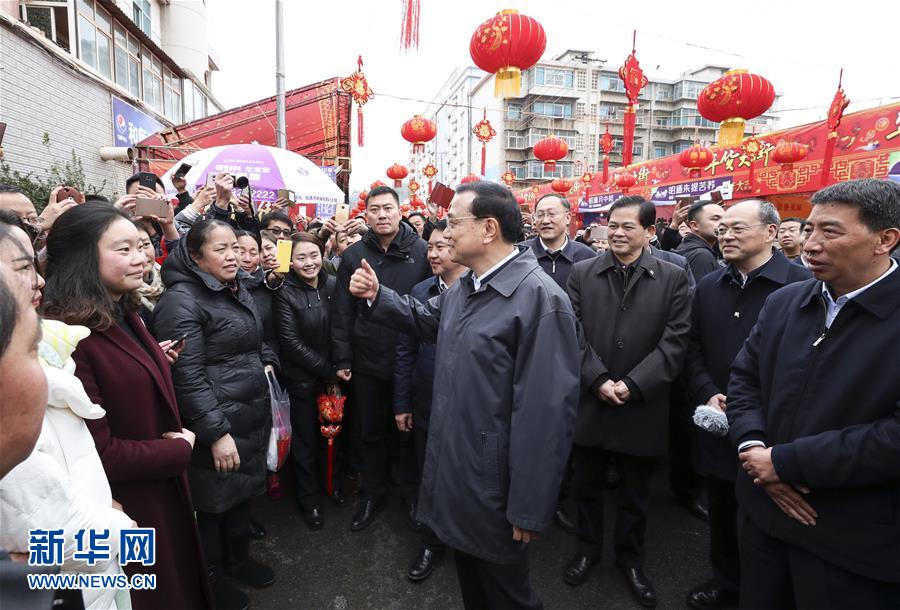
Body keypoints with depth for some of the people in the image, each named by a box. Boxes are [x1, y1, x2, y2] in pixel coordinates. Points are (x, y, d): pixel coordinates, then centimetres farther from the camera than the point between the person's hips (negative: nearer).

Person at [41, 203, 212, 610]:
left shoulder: (123, 315, 3)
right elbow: (96, 452, -27)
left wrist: (157, 361, -5)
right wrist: (180, 450, -15)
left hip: (163, 487, 9)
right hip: (125, 504, -8)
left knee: (181, 576, 29)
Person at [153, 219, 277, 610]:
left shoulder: (238, 289, 9)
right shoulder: (182, 300, -17)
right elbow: (187, 376, -21)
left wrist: (267, 363, 6)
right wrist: (216, 433, -22)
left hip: (251, 416, 8)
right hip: (216, 424, -7)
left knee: (243, 491, 21)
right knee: (213, 502, 11)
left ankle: (238, 558, 44)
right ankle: (210, 578, 34)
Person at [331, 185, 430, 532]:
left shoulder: (421, 252, -4)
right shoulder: (353, 255, 1)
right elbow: (342, 312, 3)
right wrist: (342, 359, 0)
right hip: (366, 363, 2)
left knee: (409, 431, 15)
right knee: (370, 432, 16)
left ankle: (412, 493, 36)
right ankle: (372, 493, 36)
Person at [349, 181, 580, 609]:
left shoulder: (540, 299, -24)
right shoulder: (463, 288, 6)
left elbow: (548, 411, -25)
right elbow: (424, 320, 26)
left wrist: (529, 509, -21)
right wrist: (377, 296, 10)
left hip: (495, 489, -8)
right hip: (454, 471, 8)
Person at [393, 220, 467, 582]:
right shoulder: (419, 292, 0)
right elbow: (405, 351, 3)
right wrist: (402, 403, 3)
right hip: (426, 407, 4)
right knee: (430, 478, 19)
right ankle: (431, 544, 41)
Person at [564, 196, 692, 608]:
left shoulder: (673, 278, -2)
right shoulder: (582, 273, 1)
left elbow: (674, 342, -8)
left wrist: (632, 385, -15)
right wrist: (598, 380, -15)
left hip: (642, 405, -1)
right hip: (589, 400, 1)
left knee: (635, 492, 17)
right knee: (586, 485, 17)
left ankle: (630, 557, 39)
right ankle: (588, 547, 39)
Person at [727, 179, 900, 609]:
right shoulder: (783, 302, 3)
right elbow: (744, 378, 6)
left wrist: (785, 461, -20)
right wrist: (753, 445, -11)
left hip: (852, 542, -5)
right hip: (763, 511, 5)